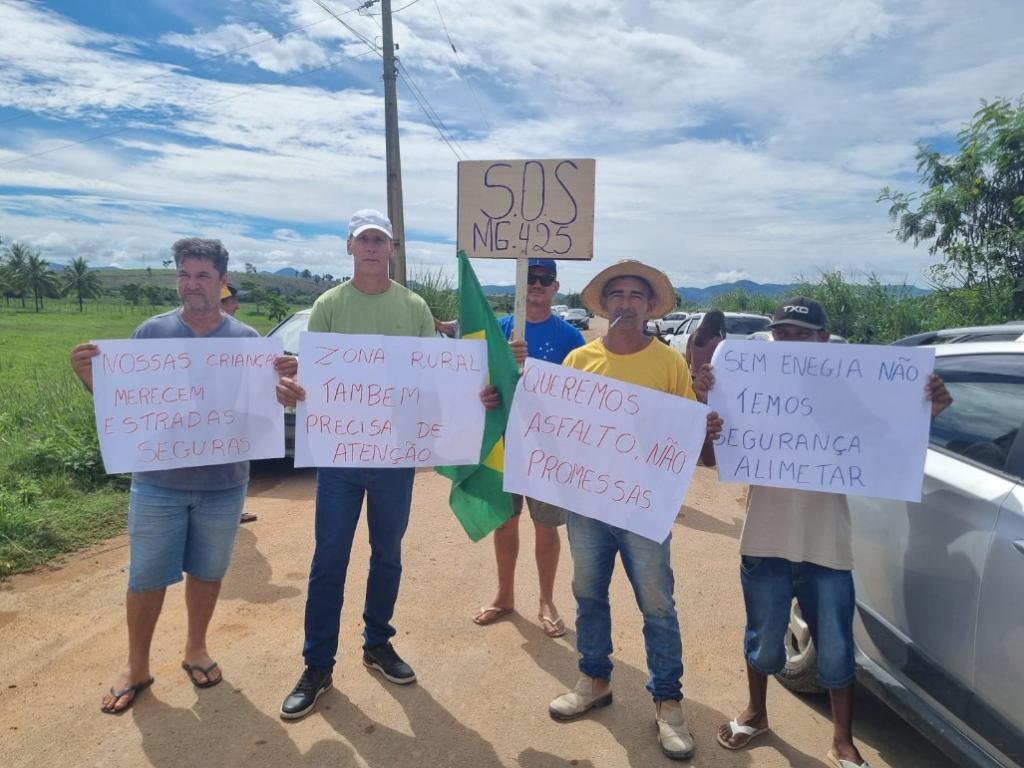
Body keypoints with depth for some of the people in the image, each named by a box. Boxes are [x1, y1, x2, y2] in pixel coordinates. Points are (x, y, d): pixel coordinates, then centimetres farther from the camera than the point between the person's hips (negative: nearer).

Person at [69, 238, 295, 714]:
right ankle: (136, 666, 29)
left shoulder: (246, 339, -1)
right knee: (146, 577, 9)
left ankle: (196, 649, 37)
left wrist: (283, 380, -20)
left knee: (207, 571, 15)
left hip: (224, 482, 1)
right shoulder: (152, 332, -2)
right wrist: (88, 375, -19)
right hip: (158, 482, 0)